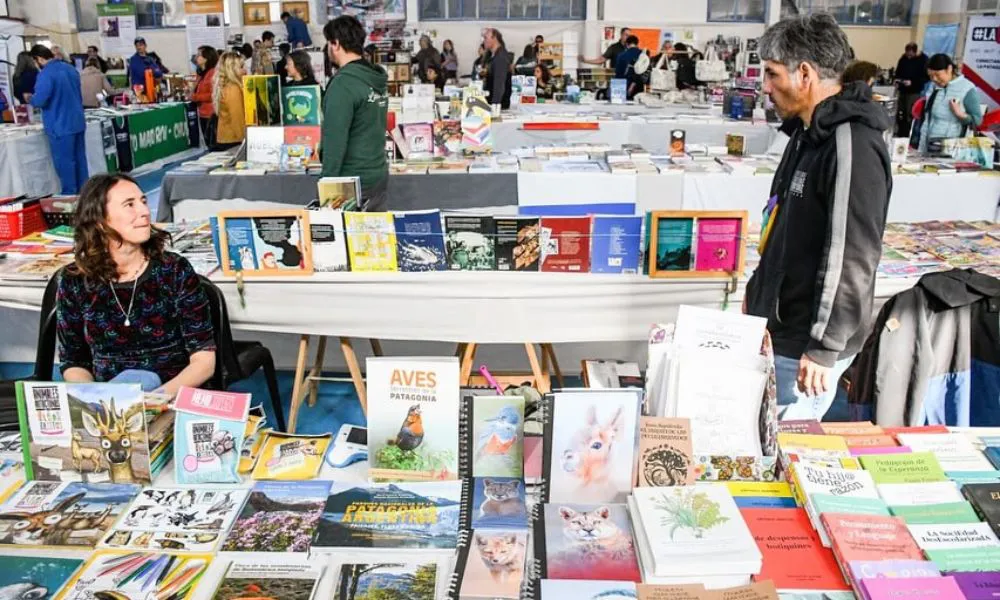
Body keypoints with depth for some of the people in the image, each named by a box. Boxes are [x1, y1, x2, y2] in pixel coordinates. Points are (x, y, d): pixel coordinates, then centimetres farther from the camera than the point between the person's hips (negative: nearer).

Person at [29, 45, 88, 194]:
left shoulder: (46, 74, -17)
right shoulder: (71, 68, 8)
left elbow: (39, 100, -21)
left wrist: (30, 98, 0)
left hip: (60, 125, -8)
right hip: (78, 122, 8)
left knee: (65, 162, 2)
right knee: (80, 158, 13)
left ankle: (70, 194, 9)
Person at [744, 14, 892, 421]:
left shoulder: (852, 146, -21)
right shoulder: (809, 132, 10)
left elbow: (852, 258, -24)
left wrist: (824, 349, -22)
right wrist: (758, 292, 24)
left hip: (806, 345, -9)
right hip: (776, 328, 9)